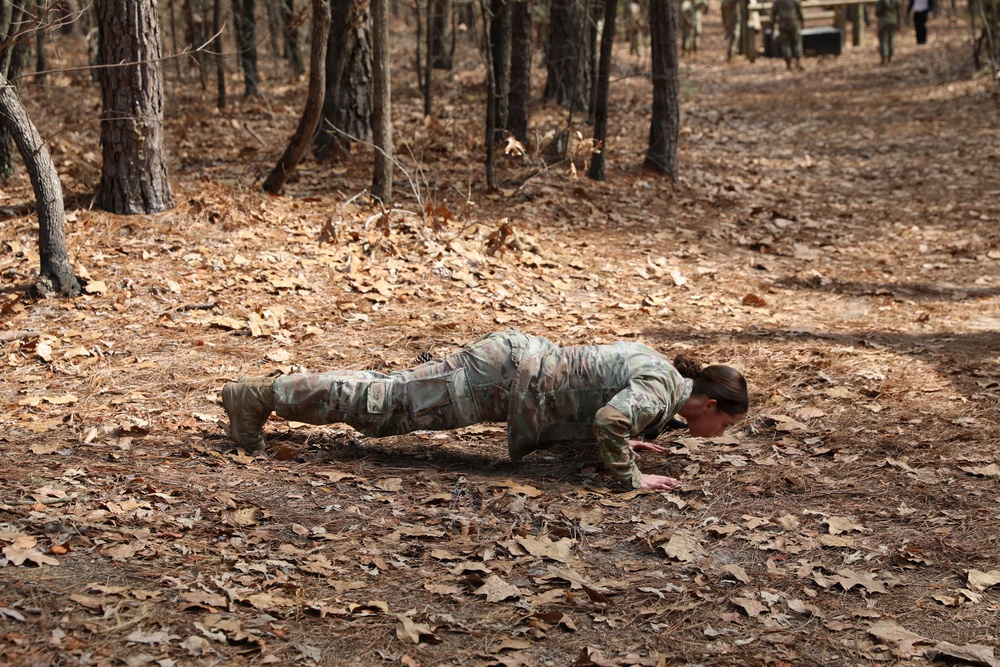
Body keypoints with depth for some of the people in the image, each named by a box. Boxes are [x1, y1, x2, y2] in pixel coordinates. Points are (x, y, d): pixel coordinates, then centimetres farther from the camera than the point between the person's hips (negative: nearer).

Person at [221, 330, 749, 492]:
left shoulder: (656, 367, 16)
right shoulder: (663, 387, -13)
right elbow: (610, 417, -33)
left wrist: (620, 439, 21)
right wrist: (629, 477, -20)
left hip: (522, 359, 8)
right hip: (512, 376, -8)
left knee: (391, 393, 10)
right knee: (387, 403, -5)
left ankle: (261, 395, 13)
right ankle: (256, 397, 0)